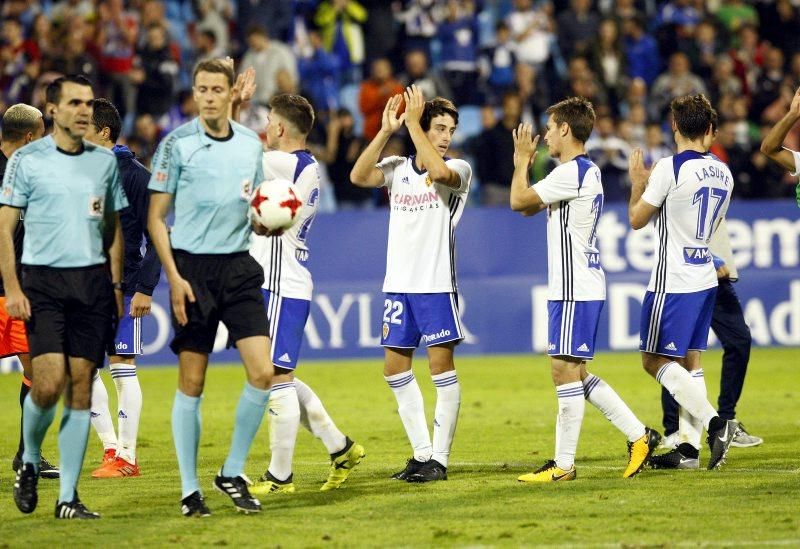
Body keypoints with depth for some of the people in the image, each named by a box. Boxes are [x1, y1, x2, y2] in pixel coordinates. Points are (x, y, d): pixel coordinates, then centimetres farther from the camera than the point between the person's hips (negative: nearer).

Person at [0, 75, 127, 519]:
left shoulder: (104, 162, 11)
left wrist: (116, 286, 10)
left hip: (93, 282, 3)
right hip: (43, 280, -3)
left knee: (81, 387, 0)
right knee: (49, 382, -15)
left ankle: (68, 496, 4)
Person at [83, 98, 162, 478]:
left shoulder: (134, 175, -8)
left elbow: (155, 236, -9)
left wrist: (145, 288, -15)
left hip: (122, 288, -6)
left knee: (122, 367, -3)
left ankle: (126, 457, 3)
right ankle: (110, 447, 14)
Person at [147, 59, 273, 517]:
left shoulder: (251, 144, 9)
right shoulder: (177, 143, -3)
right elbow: (156, 218, -2)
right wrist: (174, 277, -11)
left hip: (238, 268, 3)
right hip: (192, 268, -3)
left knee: (263, 372, -8)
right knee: (192, 381, -1)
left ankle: (233, 474, 7)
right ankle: (190, 488, 7)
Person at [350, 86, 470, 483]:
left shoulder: (458, 169, -3)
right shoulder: (397, 168, 8)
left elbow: (438, 172, -26)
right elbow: (359, 176, -8)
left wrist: (412, 124, -20)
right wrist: (386, 131, -12)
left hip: (436, 285, -5)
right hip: (398, 283, 5)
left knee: (441, 366, -5)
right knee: (395, 368, 7)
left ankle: (439, 458, -1)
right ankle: (421, 453, 16)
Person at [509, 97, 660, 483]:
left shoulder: (572, 172, -15)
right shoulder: (587, 172, 17)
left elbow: (519, 201, -14)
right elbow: (528, 207, 25)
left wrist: (521, 163, 2)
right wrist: (524, 164, 18)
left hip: (575, 289, -10)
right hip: (579, 287, 10)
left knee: (564, 370, -7)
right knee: (574, 373, 13)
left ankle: (563, 465, -4)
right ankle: (638, 435, 13)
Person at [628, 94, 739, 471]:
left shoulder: (669, 169, -15)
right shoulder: (723, 173, 7)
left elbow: (637, 220, -6)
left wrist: (638, 182, 11)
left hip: (673, 282, -7)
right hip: (705, 278, 7)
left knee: (655, 360, -2)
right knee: (690, 361, 12)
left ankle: (714, 421, -17)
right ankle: (691, 445, 8)